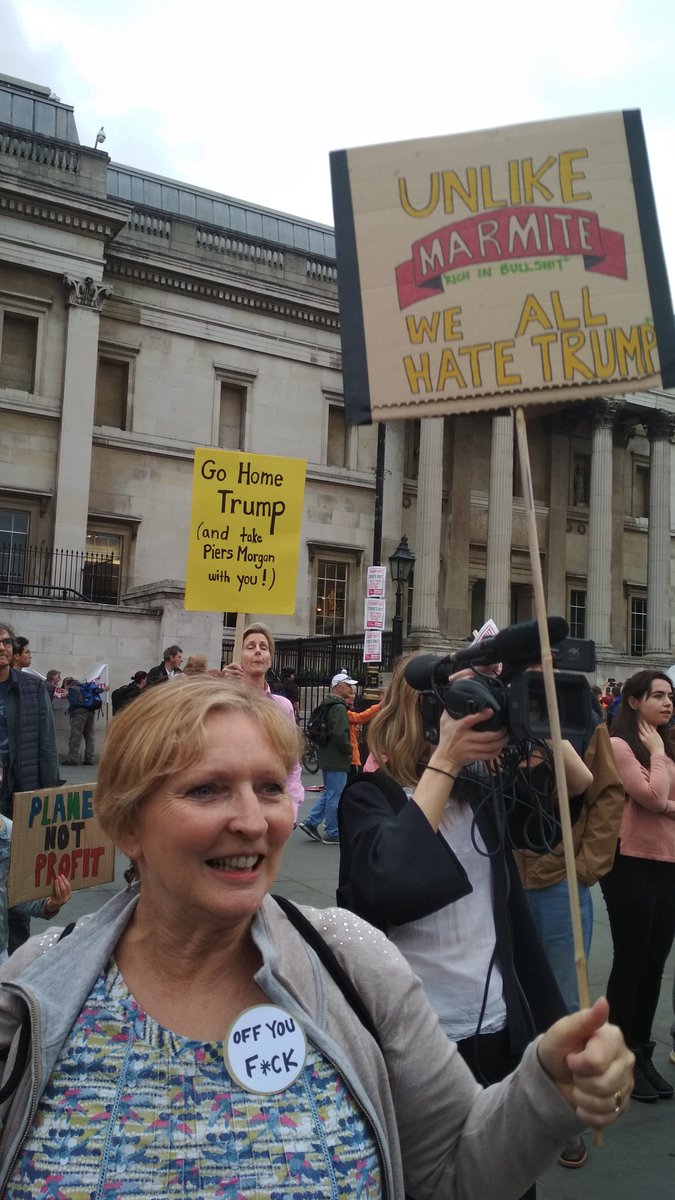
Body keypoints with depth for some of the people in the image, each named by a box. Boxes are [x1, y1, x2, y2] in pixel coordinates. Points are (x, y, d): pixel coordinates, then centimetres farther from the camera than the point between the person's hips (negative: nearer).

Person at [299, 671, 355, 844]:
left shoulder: (328, 706, 15)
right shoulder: (339, 708, -17)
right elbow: (340, 734, -25)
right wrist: (348, 750, -11)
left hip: (326, 757, 10)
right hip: (337, 760, -10)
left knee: (329, 792, 19)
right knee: (335, 796, -3)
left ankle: (312, 822, 15)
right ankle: (332, 833, 3)